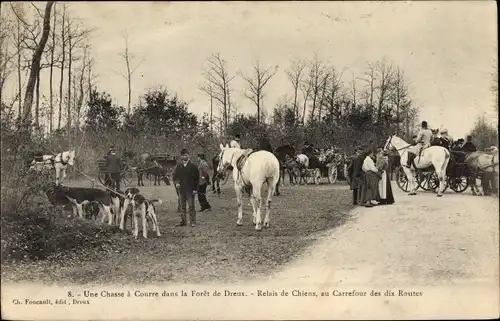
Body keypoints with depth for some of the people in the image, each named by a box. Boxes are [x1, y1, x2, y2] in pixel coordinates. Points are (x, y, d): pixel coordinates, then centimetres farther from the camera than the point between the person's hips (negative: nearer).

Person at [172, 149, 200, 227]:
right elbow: (174, 176, 16)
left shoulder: (193, 166, -2)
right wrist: (176, 182, -5)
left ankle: (193, 222, 3)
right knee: (182, 206, 9)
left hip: (190, 190, -4)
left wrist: (195, 189, -6)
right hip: (181, 190, 4)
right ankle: (183, 221, 16)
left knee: (191, 206, -3)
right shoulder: (178, 166, 8)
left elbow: (197, 178, -1)